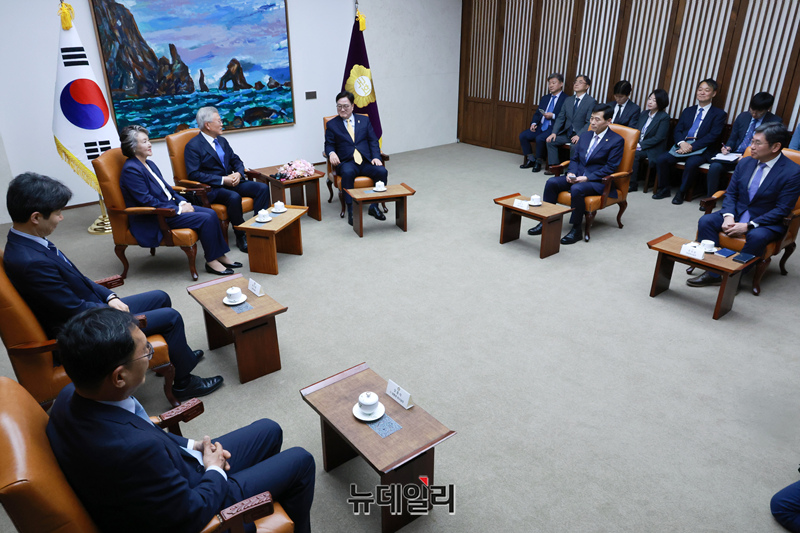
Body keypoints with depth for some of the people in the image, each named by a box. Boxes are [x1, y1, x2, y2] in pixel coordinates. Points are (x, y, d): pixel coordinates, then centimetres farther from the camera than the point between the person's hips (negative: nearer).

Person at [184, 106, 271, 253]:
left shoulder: (222, 141, 17)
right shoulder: (193, 146, -7)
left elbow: (236, 160, 19)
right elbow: (194, 174, -16)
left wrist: (238, 173, -6)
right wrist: (222, 180, -21)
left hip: (231, 182, 7)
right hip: (212, 188, -7)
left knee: (263, 187, -13)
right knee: (234, 197, -37)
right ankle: (241, 237, -20)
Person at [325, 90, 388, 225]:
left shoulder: (364, 120, 18)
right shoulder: (332, 124, 14)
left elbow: (373, 141, 12)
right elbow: (329, 145, 10)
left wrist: (376, 157, -6)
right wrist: (331, 153, -15)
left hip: (366, 161, 2)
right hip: (347, 162, -2)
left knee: (382, 171, -27)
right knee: (347, 173, -37)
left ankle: (374, 207, -15)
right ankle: (351, 210, -31)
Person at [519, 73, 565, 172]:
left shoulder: (566, 99, -3)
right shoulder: (545, 98, 21)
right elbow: (537, 113, 19)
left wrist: (553, 116, -18)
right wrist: (534, 123, 1)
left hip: (554, 128, -7)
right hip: (541, 126, 7)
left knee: (540, 138, -32)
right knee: (523, 135, -11)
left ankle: (539, 162, -11)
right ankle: (531, 159, 0)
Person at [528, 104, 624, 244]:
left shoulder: (617, 141, -5)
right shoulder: (586, 136, 15)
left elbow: (610, 168, -11)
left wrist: (586, 178, -20)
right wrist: (571, 172, -5)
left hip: (598, 180, -6)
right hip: (577, 175, 6)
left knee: (576, 189, -36)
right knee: (551, 182, -17)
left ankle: (576, 230, -22)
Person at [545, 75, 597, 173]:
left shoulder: (591, 101, -5)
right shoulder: (568, 100, 14)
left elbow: (589, 122, -12)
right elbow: (560, 118, 9)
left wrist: (579, 135, -25)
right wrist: (554, 133, -7)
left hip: (580, 135, -6)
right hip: (567, 133, 6)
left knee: (574, 147, -33)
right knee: (551, 141, -12)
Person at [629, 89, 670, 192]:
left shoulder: (664, 117, -6)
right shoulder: (644, 113, 14)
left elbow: (658, 138, -14)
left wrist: (640, 145, -19)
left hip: (653, 150, -5)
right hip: (638, 146, 5)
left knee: (634, 154, -31)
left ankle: (632, 184, -22)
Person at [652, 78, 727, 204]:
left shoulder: (719, 114, 6)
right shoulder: (688, 111, 21)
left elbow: (713, 136, -7)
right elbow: (678, 130, 11)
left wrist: (692, 146, -18)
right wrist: (681, 143, -12)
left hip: (701, 150, -4)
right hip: (682, 146, 4)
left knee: (691, 163, -35)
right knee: (662, 158, -21)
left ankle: (681, 193, -19)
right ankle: (664, 190, -6)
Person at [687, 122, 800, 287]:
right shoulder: (745, 163, 3)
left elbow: (783, 209, -15)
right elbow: (731, 193, 6)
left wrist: (749, 225, -24)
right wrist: (728, 216, -15)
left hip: (767, 222, -5)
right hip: (737, 213, 5)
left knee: (756, 237, -37)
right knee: (705, 221, -19)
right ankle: (712, 273, -19)